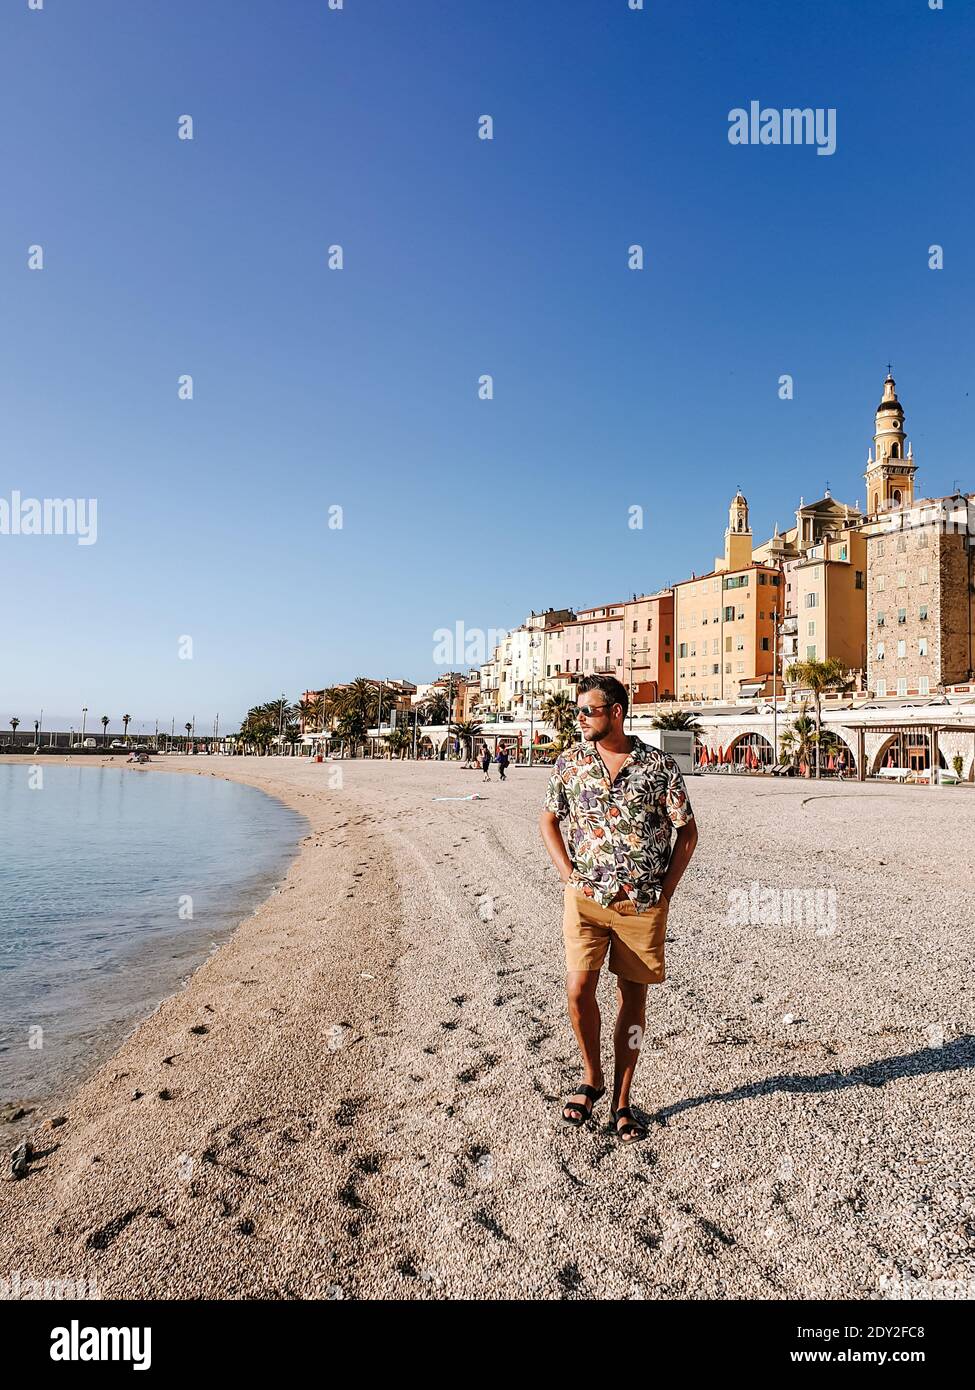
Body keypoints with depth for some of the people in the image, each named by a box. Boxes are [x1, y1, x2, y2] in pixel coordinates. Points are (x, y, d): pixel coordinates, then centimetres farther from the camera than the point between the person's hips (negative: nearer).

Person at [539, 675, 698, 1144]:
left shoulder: (659, 766, -6)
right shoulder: (569, 762, 1)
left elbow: (687, 831, 3)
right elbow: (549, 820, 12)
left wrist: (666, 890, -3)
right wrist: (568, 874, 1)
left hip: (643, 903, -1)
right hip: (586, 898, 1)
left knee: (633, 997, 8)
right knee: (579, 987, -10)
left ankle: (621, 1102, 26)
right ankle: (592, 1078, 19)